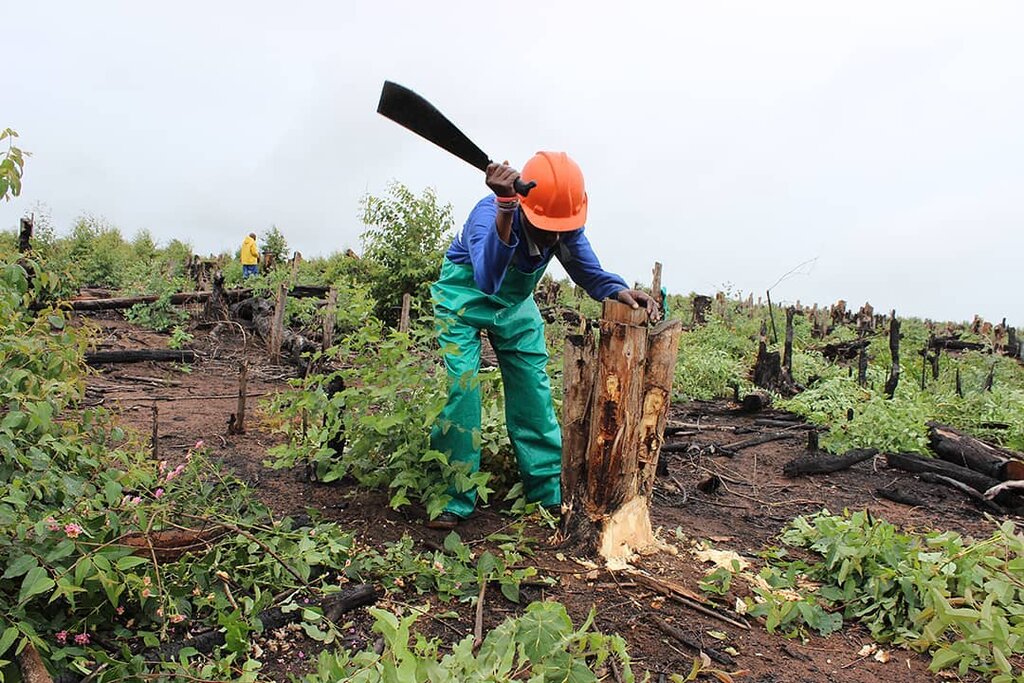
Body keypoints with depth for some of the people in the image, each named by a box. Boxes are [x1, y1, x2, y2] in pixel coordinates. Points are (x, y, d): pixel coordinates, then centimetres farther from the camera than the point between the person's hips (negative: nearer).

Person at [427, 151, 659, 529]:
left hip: (515, 304, 5)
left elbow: (591, 273, -13)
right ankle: (453, 500, -5)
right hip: (463, 298, -4)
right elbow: (488, 280, -53)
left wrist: (622, 292, -35)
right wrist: (505, 210, -67)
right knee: (459, 388, -16)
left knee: (534, 392, 1)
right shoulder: (488, 213, -36)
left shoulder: (565, 227, -19)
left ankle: (551, 491, 12)